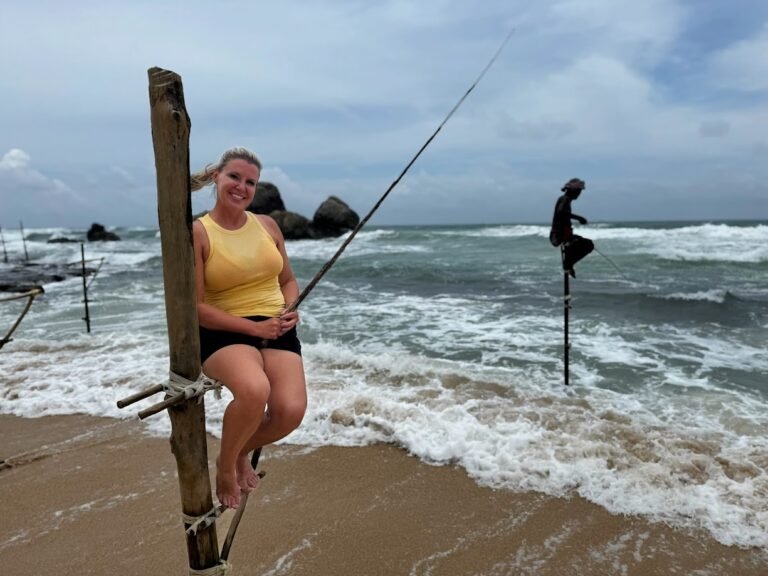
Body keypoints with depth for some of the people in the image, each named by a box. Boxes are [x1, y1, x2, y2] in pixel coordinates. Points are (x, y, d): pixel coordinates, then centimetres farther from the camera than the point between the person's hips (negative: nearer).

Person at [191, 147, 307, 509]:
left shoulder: (267, 225, 10)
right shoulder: (197, 232, -5)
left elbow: (289, 280, 20)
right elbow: (195, 307, -9)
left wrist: (290, 310, -2)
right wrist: (253, 327, -15)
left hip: (277, 331, 4)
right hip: (225, 334, -4)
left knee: (291, 410, -22)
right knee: (254, 390, -36)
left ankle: (242, 452, 15)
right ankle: (225, 466, -2)